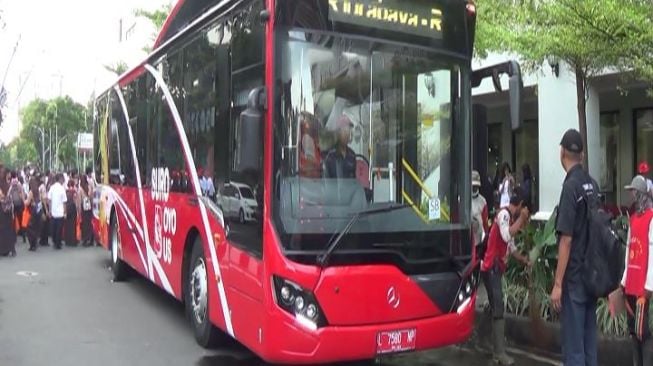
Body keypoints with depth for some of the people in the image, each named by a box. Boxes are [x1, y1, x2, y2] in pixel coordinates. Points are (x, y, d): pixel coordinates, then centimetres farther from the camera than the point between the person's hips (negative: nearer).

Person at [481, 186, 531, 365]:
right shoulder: (504, 214, -12)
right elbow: (507, 236, -31)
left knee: (496, 308, 16)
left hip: (496, 269, 10)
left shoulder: (510, 218, 17)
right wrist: (522, 219, -21)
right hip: (491, 268, -10)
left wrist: (525, 260, 26)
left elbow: (512, 247, 27)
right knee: (498, 309, -12)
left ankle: (498, 346, 26)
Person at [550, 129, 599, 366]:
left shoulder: (571, 187, -15)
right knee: (589, 343, 14)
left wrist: (557, 284, -14)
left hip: (574, 278, -7)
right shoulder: (593, 185, 7)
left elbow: (566, 240, -18)